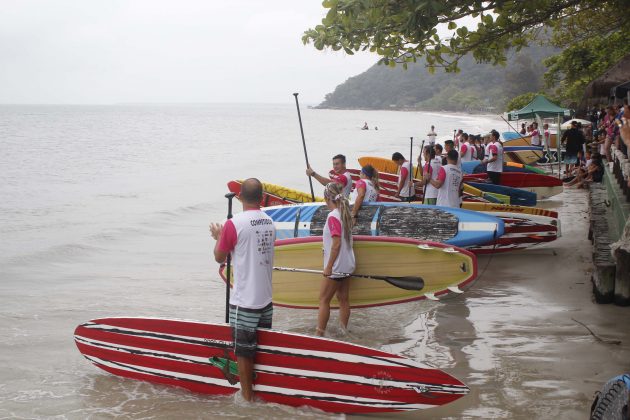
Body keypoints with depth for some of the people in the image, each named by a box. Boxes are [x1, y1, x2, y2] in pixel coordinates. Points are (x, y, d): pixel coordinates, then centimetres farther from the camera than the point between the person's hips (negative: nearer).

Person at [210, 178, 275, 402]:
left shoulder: (234, 224, -15)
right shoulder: (269, 222, 5)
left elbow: (219, 257, -3)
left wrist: (218, 236, 14)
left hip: (244, 301, -6)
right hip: (266, 299, 6)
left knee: (244, 351, 7)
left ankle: (247, 395, 16)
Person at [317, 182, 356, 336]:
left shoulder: (333, 216, -19)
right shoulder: (345, 214, 7)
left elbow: (336, 244, -23)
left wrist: (329, 266, -18)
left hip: (336, 266, -8)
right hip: (347, 265, 8)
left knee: (324, 299, -1)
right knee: (343, 299, 13)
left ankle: (319, 333, 1)